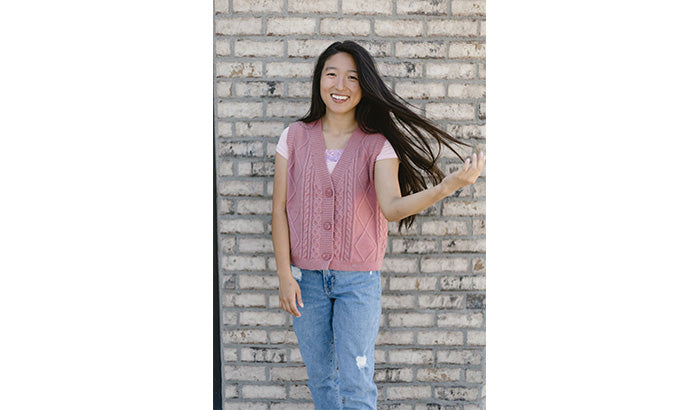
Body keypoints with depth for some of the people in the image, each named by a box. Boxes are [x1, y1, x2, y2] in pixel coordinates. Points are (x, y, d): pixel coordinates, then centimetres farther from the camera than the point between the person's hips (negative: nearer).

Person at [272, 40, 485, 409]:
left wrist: (445, 188, -36)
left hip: (358, 280, -2)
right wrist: (284, 275, -4)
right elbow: (279, 209, 1)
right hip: (305, 277, 2)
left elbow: (392, 207, -20)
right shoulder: (295, 137, 1)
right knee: (320, 379, 13)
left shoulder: (378, 144, -4)